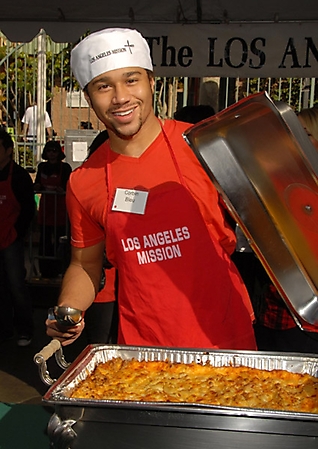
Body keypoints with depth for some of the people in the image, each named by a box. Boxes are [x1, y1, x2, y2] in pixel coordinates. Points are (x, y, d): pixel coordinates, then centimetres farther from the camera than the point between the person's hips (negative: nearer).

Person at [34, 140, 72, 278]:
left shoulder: (65, 167, -4)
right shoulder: (42, 167, 8)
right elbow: (37, 183, 18)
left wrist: (62, 190, -25)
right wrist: (37, 186, -5)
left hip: (60, 207, -4)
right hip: (45, 206, 4)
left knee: (59, 240, 0)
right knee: (44, 240, 8)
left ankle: (57, 270, 11)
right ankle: (46, 271, 19)